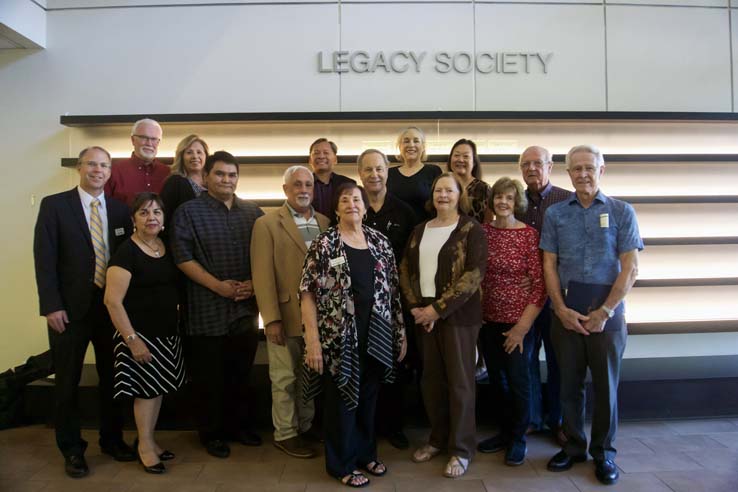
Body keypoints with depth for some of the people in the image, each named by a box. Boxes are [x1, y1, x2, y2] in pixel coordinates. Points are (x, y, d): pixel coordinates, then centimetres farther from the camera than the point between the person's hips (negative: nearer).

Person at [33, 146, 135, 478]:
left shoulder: (120, 210, 6)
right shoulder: (54, 205, -3)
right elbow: (45, 258, -8)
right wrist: (52, 305, -14)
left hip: (112, 305, 3)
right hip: (70, 307, -3)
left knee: (112, 376, 14)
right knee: (68, 380, 9)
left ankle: (112, 439, 31)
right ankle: (71, 448, 25)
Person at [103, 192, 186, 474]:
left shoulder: (167, 247, 6)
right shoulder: (126, 253, -14)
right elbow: (112, 301, -18)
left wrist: (176, 324, 7)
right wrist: (131, 339, -19)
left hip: (167, 333, 6)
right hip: (141, 334, -6)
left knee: (158, 387, 14)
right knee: (146, 389, 4)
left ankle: (149, 440, 31)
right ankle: (145, 445, 23)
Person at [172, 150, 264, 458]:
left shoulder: (253, 213, 10)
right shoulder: (189, 211, -1)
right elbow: (182, 256, -9)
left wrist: (255, 283, -5)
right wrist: (218, 285, -15)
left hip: (246, 307, 4)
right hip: (207, 309, -3)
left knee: (241, 373, 14)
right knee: (208, 376, 7)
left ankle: (238, 426, 32)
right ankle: (211, 433, 24)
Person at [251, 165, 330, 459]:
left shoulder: (326, 223, 9)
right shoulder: (267, 224, -3)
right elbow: (263, 275, -9)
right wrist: (271, 319, -14)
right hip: (286, 316, -4)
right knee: (285, 379, 8)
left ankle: (306, 428, 32)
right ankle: (285, 434, 24)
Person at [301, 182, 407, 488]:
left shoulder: (380, 242, 5)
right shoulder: (324, 244, -7)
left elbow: (392, 290, 9)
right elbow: (308, 293, -11)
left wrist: (400, 332, 8)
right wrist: (312, 339, -17)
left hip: (376, 335, 4)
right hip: (340, 336, -4)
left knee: (368, 398, 17)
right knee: (342, 399, 9)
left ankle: (366, 453, 37)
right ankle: (342, 464, 27)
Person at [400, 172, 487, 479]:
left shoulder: (471, 229, -5)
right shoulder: (420, 230, 12)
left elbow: (474, 274, -15)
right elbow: (405, 269, 11)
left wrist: (439, 308, -17)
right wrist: (414, 306, -4)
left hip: (458, 314, -5)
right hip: (424, 314, 5)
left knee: (459, 381, 4)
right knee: (431, 380, 13)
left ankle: (461, 448, 18)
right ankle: (438, 439, 30)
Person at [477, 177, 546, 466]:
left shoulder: (529, 234, -10)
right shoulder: (483, 231, 1)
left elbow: (539, 283, -11)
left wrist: (523, 326, -13)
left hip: (517, 321, -4)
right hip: (487, 320, 4)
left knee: (518, 380, 7)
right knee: (496, 378, 15)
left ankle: (518, 438, 28)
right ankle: (505, 432, 36)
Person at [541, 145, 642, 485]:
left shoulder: (622, 212, 2)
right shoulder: (555, 213, 6)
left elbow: (630, 268, -3)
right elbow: (549, 265, 3)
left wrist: (605, 312, -10)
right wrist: (562, 309, -6)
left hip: (607, 312, -1)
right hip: (566, 312, 2)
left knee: (605, 384, 7)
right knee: (569, 383, 10)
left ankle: (604, 452, 24)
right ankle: (574, 445, 27)